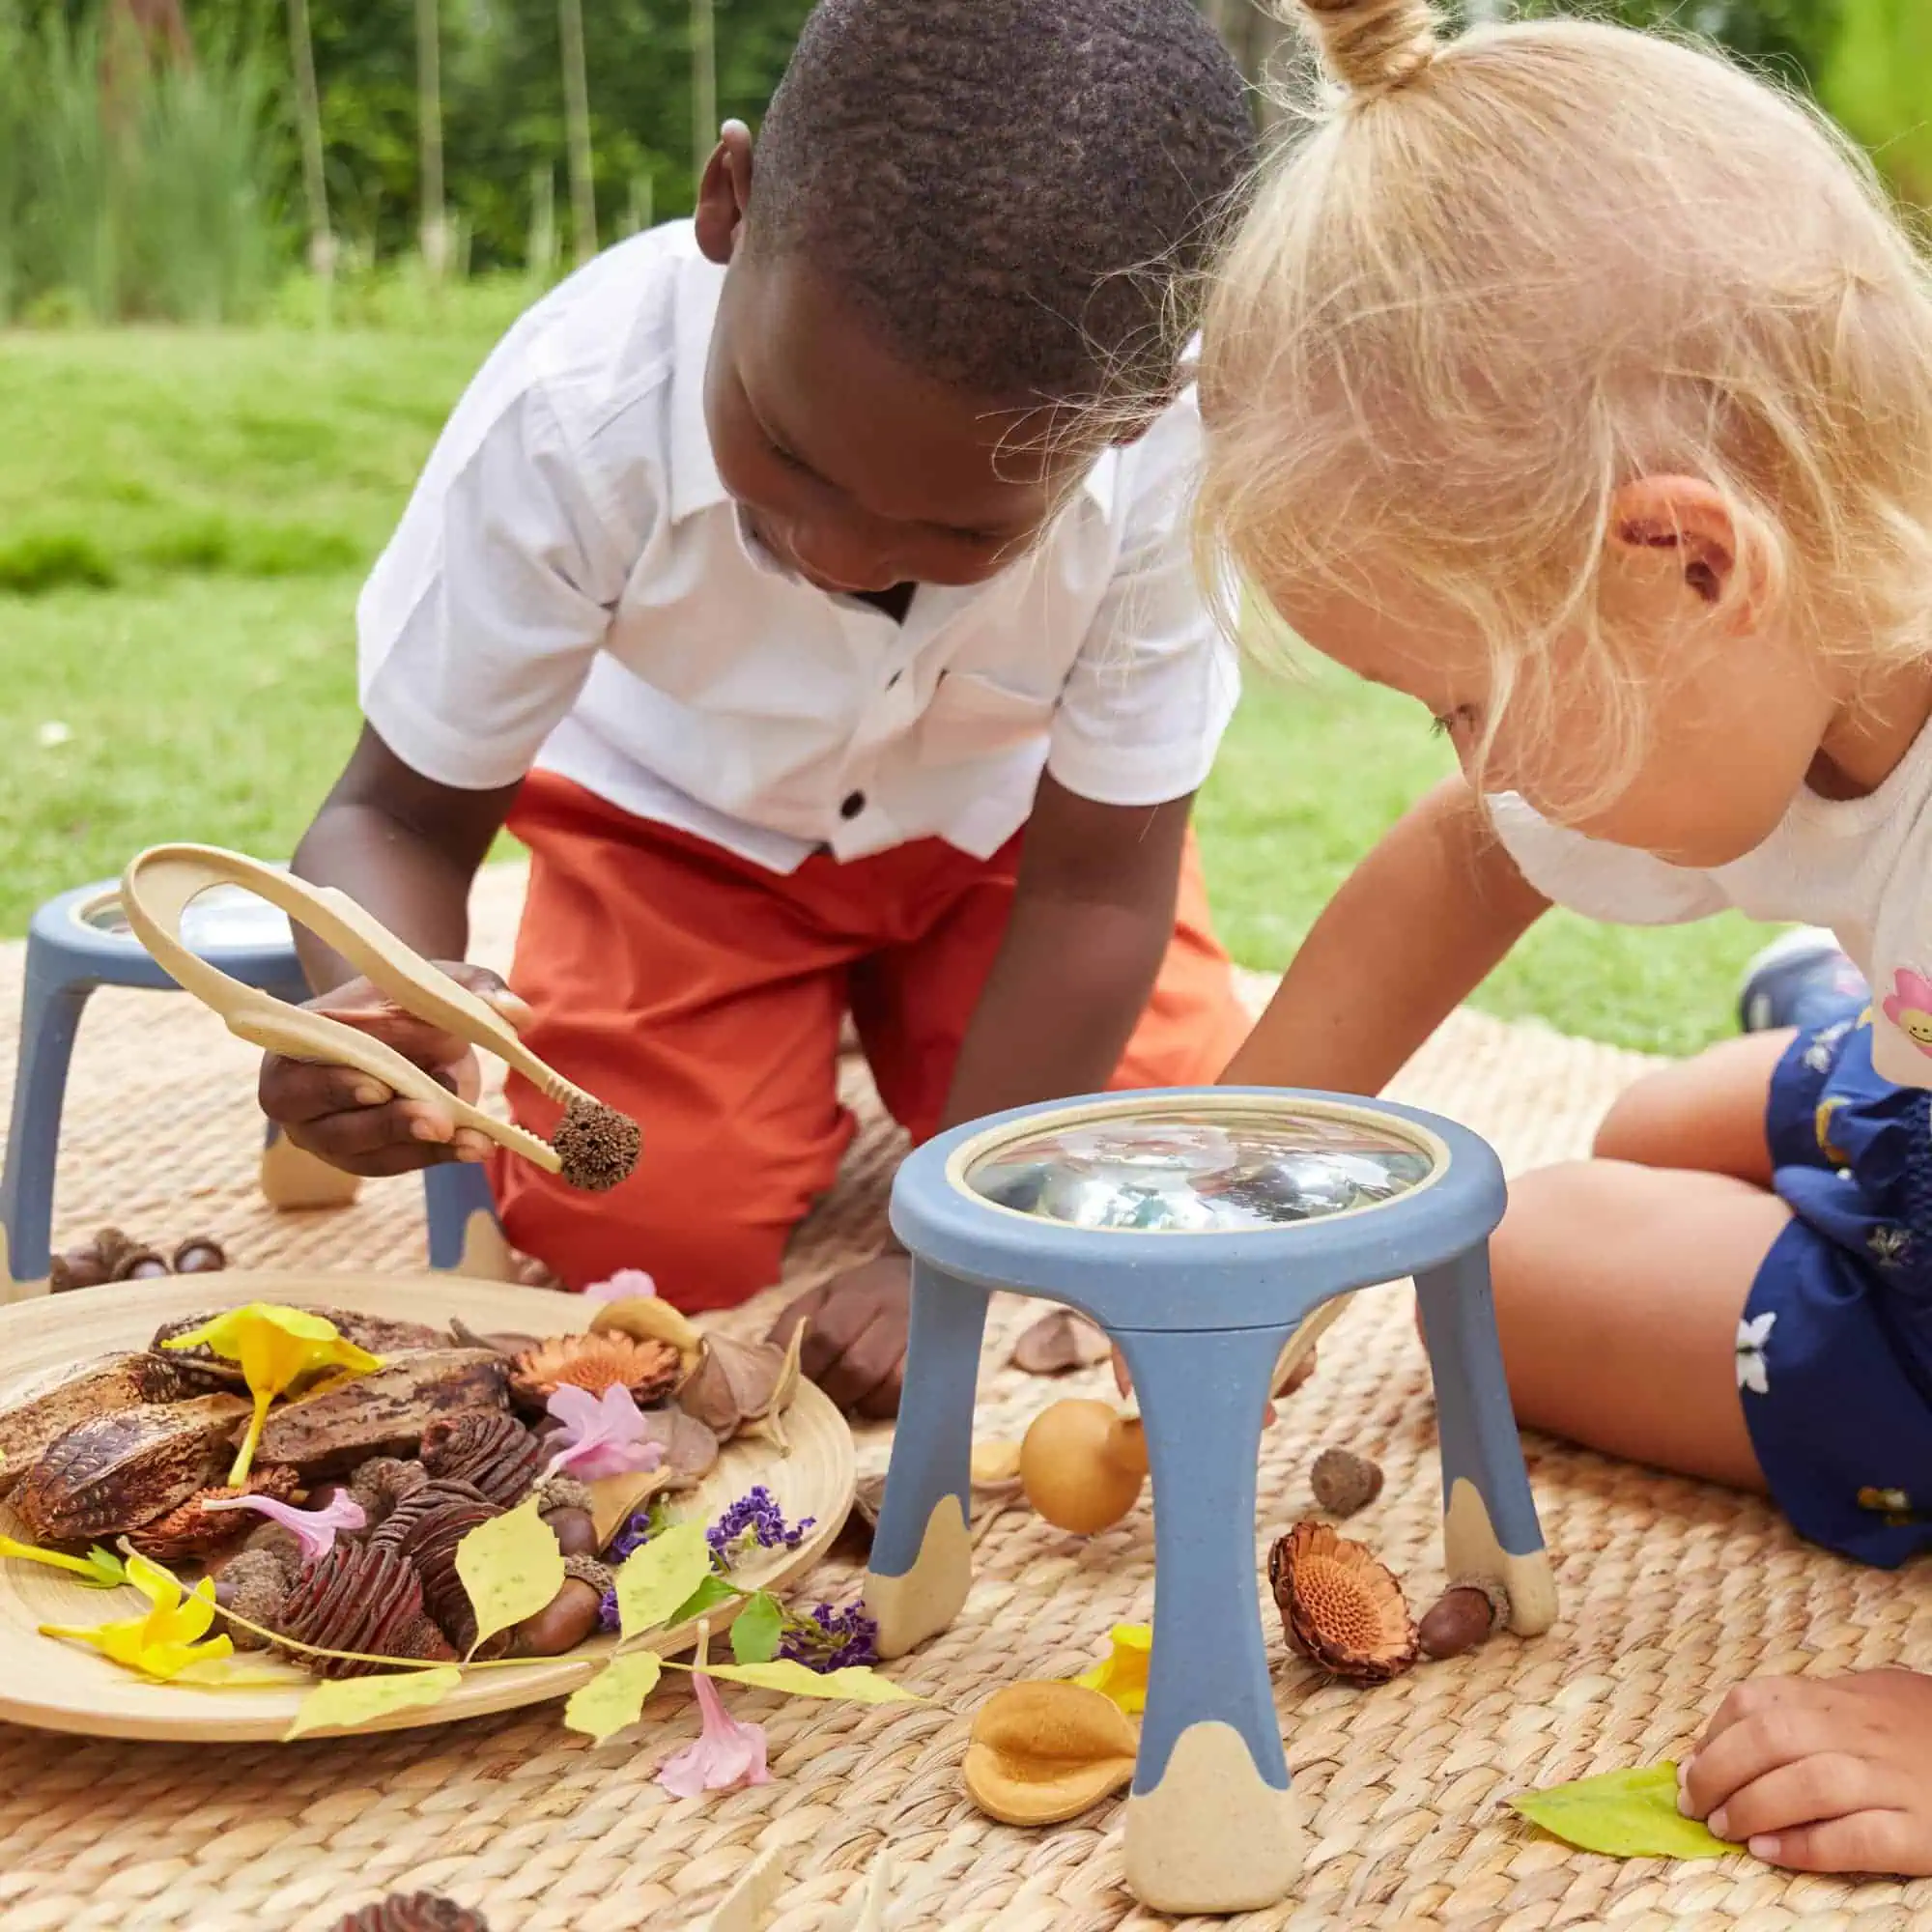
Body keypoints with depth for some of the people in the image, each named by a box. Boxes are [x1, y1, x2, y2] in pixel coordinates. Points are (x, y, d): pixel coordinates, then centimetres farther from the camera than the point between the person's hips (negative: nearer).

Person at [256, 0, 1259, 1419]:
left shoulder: (1166, 455, -36)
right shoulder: (574, 413, -36)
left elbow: (1097, 881, -23)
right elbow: (401, 815, -24)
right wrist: (376, 1013, -48)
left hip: (999, 821, 1)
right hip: (693, 811, 0)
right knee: (625, 1235, -17)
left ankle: (921, 1037, 18)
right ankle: (797, 1056, 17)